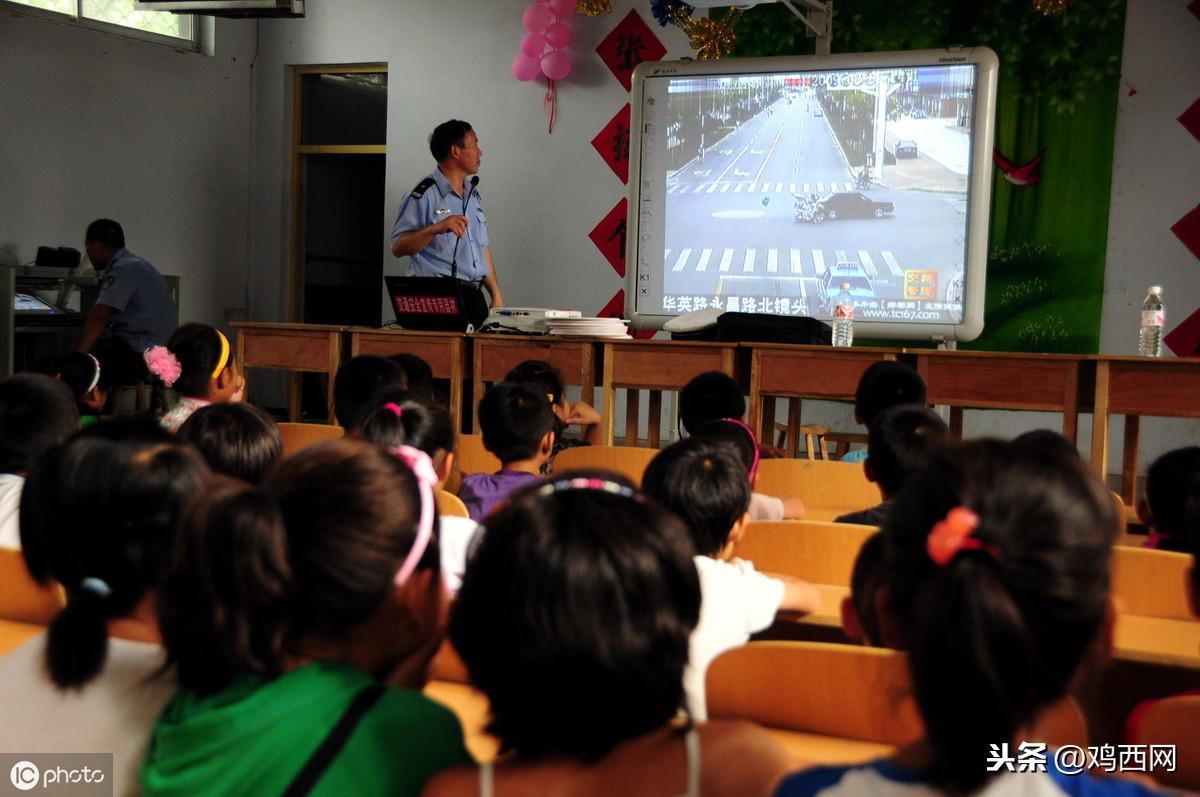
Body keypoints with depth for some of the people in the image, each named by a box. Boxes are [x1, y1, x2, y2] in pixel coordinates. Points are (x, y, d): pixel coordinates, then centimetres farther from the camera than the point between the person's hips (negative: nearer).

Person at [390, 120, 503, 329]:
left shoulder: (473, 196, 18)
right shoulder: (425, 194, -7)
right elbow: (397, 248, -13)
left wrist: (496, 295, 13)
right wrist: (436, 229, -26)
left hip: (473, 295, 7)